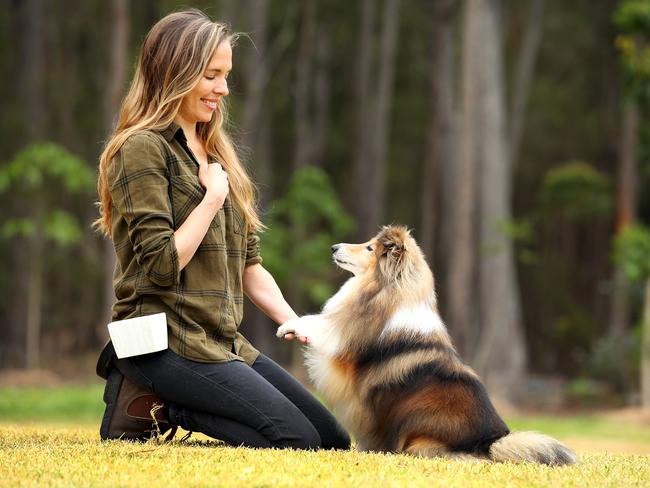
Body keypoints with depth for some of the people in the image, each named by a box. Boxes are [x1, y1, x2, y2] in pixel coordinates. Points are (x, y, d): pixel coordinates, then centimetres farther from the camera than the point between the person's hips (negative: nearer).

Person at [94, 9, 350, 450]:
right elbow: (162, 265, -17)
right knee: (299, 441, -18)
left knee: (335, 441, 3)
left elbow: (249, 266, 17)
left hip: (223, 343, 9)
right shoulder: (142, 149, -8)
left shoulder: (216, 155, 18)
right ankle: (152, 408, -6)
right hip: (166, 342, -9)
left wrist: (296, 325, 4)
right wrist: (213, 197, -9)